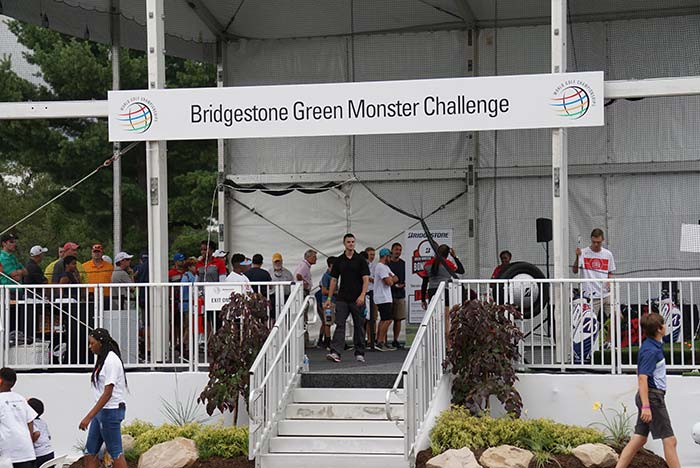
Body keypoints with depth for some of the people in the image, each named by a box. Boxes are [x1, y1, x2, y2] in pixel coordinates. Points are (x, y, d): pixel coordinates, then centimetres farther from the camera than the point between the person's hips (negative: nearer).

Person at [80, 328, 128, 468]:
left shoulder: (111, 361, -15)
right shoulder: (102, 359, 14)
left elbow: (107, 394, -21)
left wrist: (89, 417, -24)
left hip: (110, 411, -10)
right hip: (101, 411, 10)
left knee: (115, 453, -4)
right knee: (90, 452, 7)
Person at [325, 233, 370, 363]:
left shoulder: (360, 260, -1)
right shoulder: (339, 261, 7)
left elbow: (366, 279, -7)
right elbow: (334, 280, 10)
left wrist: (362, 295, -21)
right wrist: (329, 298, 5)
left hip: (357, 300, -2)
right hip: (342, 299, 2)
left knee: (359, 326, 5)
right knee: (340, 325, -7)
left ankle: (359, 353, 13)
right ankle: (335, 352, -15)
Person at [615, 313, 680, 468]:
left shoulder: (650, 346, 12)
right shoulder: (651, 350, -18)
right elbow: (642, 378, -25)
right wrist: (646, 406, -29)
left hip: (647, 397, 10)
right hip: (653, 396, -10)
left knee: (639, 439, 8)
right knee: (669, 440, -3)